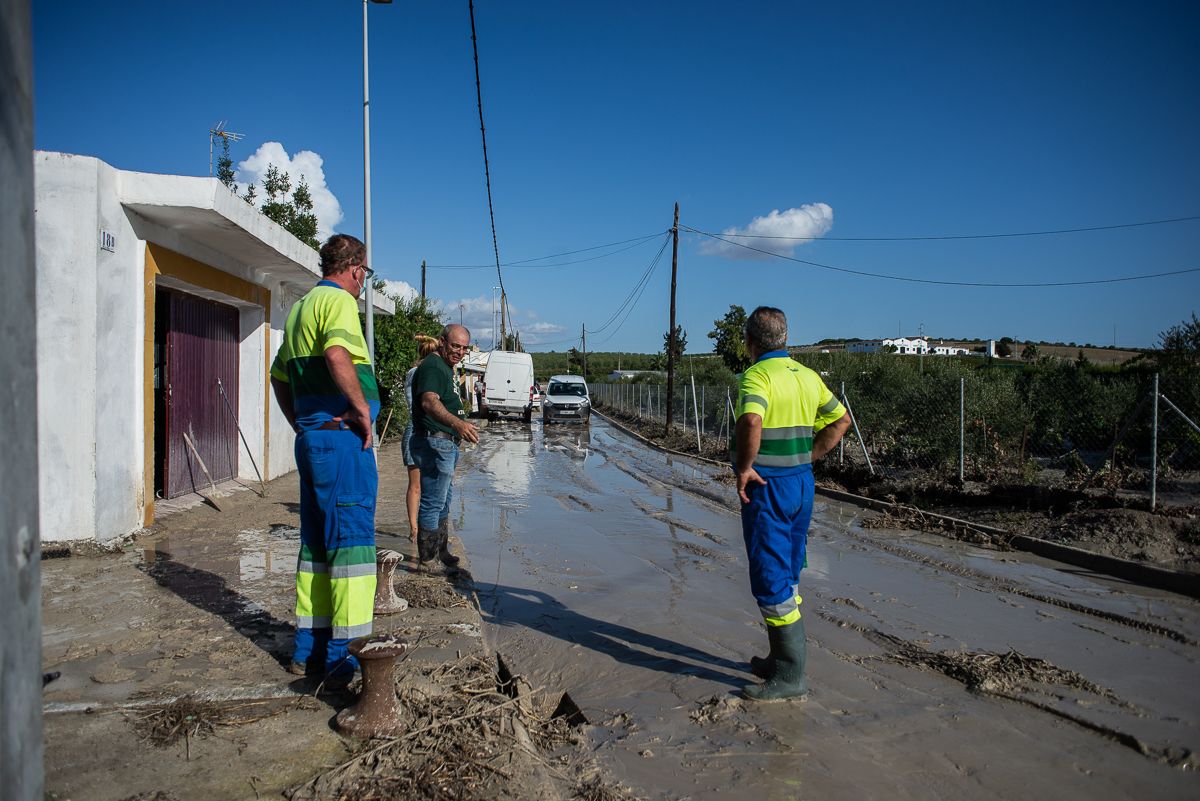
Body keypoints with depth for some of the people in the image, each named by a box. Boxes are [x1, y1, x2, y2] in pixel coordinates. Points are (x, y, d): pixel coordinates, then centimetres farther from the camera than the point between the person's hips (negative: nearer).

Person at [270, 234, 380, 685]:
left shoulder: (301, 307, 21)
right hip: (342, 437, -10)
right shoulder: (339, 300, -8)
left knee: (316, 544, 14)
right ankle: (343, 657, -4)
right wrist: (362, 407, -19)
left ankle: (308, 649, 22)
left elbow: (279, 376, 28)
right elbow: (337, 353, -29)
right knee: (352, 542, -7)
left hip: (311, 439, 10)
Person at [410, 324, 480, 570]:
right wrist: (457, 423, -50)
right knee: (433, 503, -6)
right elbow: (429, 401, -35)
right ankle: (426, 560, 1)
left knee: (443, 502, 19)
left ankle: (442, 551, 32)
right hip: (435, 443, -11)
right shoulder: (432, 366, -16)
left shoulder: (445, 367, 19)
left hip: (446, 444, 11)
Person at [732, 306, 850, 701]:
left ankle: (790, 676, 5)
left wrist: (744, 468, -21)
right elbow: (841, 420, 17)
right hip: (802, 482, 8)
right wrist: (809, 457, 14)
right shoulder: (808, 376, 10)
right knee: (788, 576, 18)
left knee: (771, 581, -1)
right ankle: (782, 658, 30)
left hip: (766, 487, -8)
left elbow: (751, 421, -35)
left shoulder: (756, 376, -15)